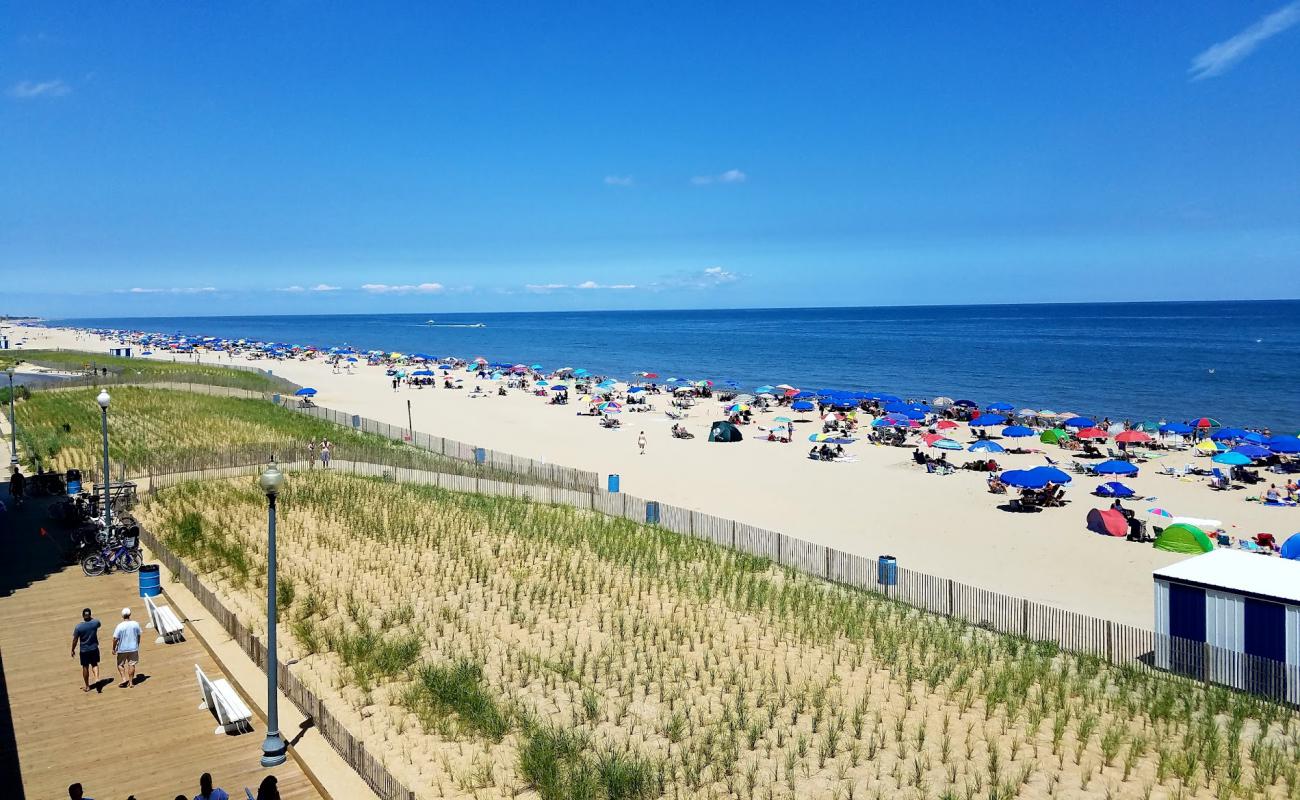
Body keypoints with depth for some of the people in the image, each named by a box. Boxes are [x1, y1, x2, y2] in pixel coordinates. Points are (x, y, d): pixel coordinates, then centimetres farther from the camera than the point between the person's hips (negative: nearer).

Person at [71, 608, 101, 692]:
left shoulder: (78, 627, -15)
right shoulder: (95, 623, -11)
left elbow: (75, 640, -9)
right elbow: (98, 624, 16)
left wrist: (73, 650, 4)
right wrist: (91, 618, 20)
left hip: (84, 650, -1)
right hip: (94, 648, 1)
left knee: (85, 667, 11)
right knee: (95, 664, 18)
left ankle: (87, 686, 20)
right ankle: (97, 678, -8)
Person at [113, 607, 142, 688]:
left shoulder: (120, 626, -17)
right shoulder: (135, 624, -6)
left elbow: (115, 639, -15)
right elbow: (138, 636, 5)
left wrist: (113, 648, -1)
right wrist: (137, 646, 19)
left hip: (122, 649, -3)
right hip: (133, 648, 3)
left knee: (120, 664, 15)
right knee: (131, 665, 12)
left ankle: (124, 678, 0)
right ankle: (131, 682, 16)